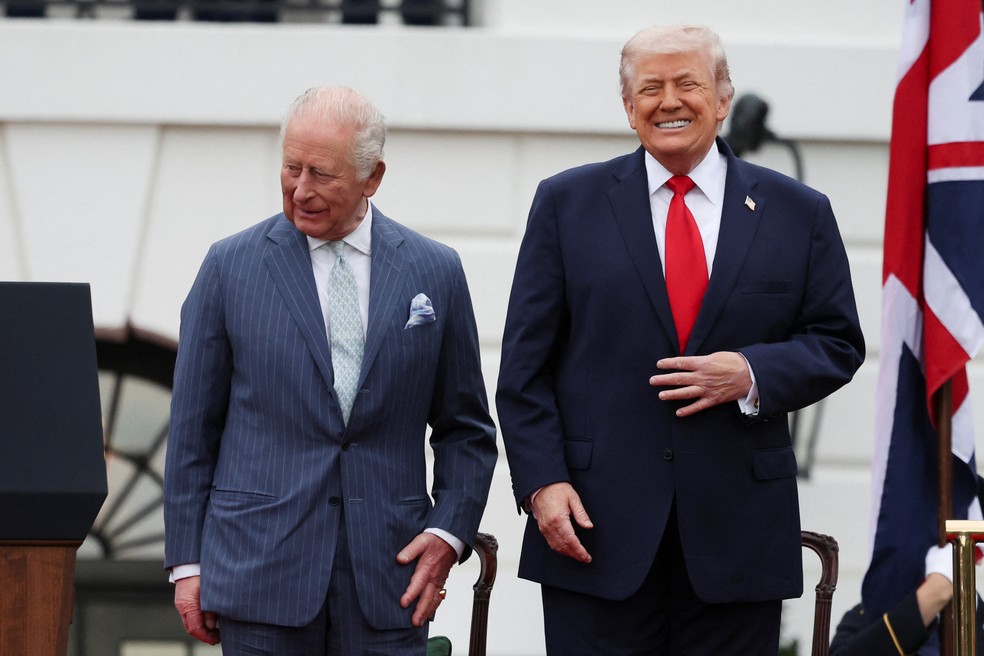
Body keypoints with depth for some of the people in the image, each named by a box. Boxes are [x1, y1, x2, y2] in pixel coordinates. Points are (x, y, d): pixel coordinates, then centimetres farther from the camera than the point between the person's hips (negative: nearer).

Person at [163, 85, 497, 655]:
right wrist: (188, 562, 2)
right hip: (260, 571, -1)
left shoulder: (435, 272, 7)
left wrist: (449, 532, -2)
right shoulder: (232, 266, 4)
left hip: (388, 576, 1)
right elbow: (194, 427, 6)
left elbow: (467, 429, 13)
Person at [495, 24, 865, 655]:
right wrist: (541, 481, -7)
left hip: (739, 530, 1)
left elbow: (837, 343, 9)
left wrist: (753, 373, -11)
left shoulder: (797, 213, 8)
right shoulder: (567, 203, 7)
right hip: (597, 522, -1)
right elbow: (526, 362, 4)